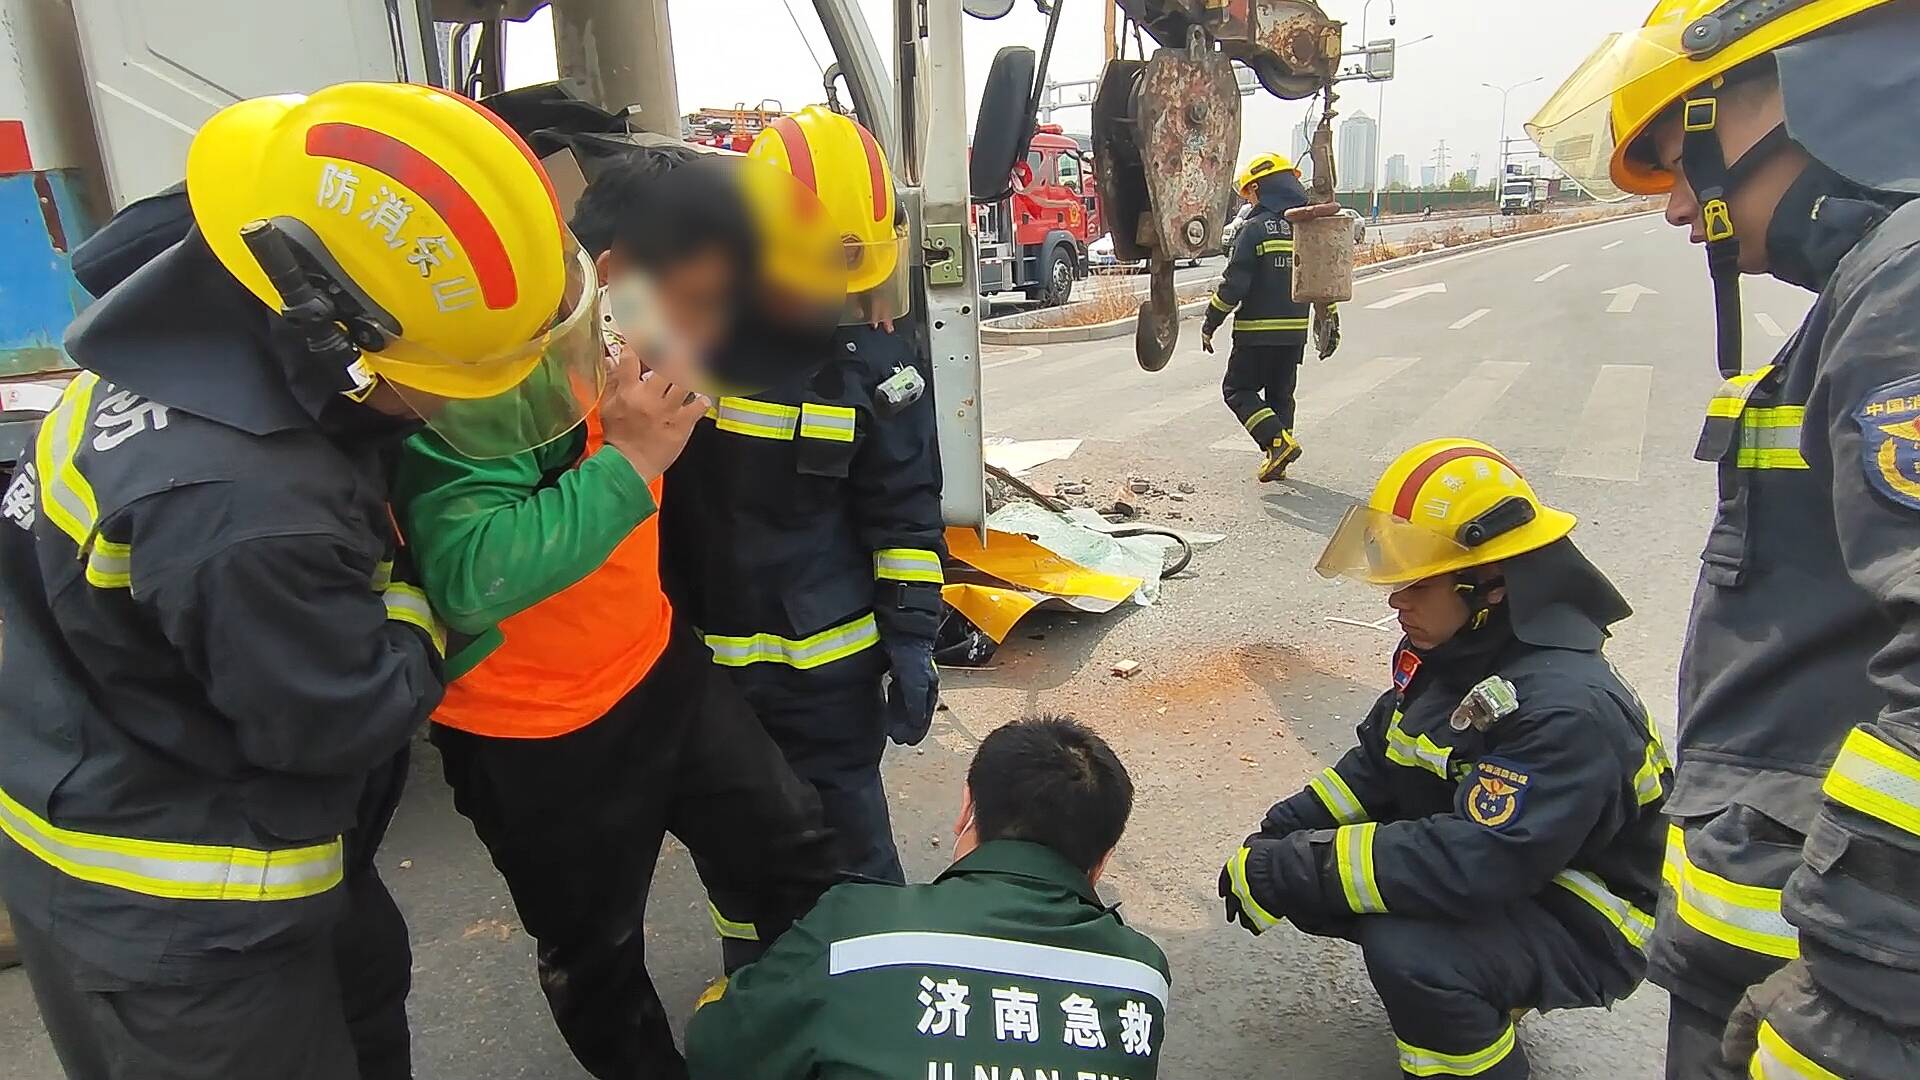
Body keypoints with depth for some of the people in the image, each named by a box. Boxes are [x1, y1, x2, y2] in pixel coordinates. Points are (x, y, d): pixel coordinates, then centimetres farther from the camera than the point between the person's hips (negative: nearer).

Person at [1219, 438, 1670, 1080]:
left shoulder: (1567, 708, -31)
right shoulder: (1450, 650, -4)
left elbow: (1473, 864, -37)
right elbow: (1376, 765, 4)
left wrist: (1296, 867, -33)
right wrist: (1279, 838, -9)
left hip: (1578, 929, -8)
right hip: (1489, 881, 9)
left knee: (1409, 951, -34)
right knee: (1305, 878, -3)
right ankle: (1472, 990, 17)